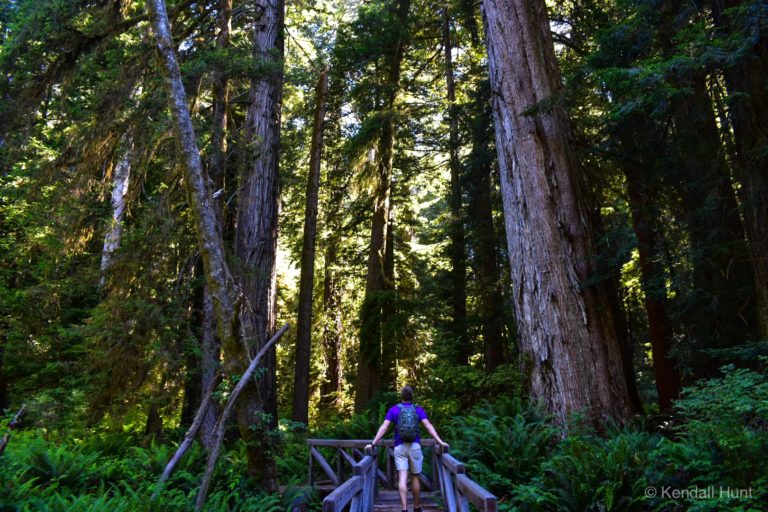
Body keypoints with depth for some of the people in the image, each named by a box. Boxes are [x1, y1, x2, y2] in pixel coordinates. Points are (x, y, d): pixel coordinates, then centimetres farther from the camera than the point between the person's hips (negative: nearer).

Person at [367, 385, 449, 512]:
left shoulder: (394, 409, 3)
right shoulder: (418, 409, 2)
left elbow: (384, 427, -4)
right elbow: (428, 426, -8)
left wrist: (373, 443, -3)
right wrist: (440, 442, -10)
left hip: (400, 447, 0)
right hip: (415, 446, 1)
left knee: (402, 478, -4)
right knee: (415, 477, 13)